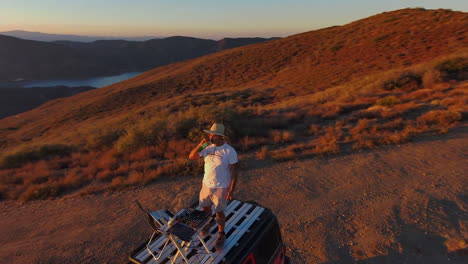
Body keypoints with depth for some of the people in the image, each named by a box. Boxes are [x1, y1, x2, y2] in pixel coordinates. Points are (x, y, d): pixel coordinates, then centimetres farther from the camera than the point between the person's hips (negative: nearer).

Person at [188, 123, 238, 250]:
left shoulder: (230, 151, -19)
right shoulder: (207, 146, -5)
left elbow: (234, 172, -15)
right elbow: (191, 157, -3)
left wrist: (231, 190, -15)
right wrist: (200, 145, -19)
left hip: (221, 188, -5)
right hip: (206, 185, 5)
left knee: (219, 212, 10)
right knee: (205, 207, 22)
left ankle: (221, 235, 35)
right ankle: (207, 225, 52)